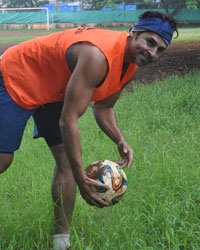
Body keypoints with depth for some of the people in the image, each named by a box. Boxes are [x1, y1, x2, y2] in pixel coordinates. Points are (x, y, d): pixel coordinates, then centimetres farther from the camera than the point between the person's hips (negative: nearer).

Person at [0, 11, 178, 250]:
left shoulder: (131, 60, -8)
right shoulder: (98, 56, -38)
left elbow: (103, 107, 7)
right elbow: (68, 120, -39)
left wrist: (120, 141, -13)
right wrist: (81, 180, -40)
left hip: (53, 91, 8)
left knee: (67, 159, -2)